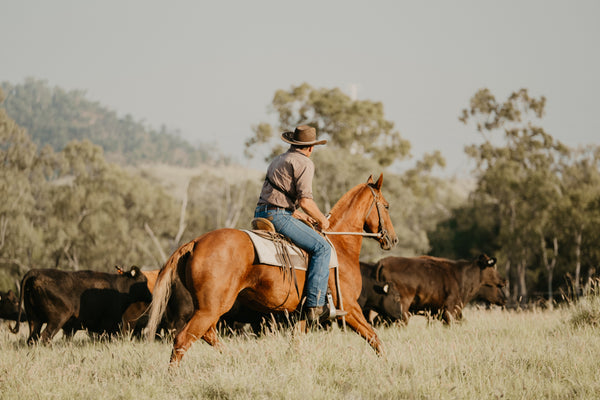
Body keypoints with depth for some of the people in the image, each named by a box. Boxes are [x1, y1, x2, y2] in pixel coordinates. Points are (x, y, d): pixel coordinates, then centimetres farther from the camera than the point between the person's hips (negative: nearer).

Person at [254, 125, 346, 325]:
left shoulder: (278, 160, 25)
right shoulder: (304, 163, -4)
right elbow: (305, 201, -14)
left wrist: (303, 216, 30)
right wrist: (321, 220, 3)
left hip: (261, 213, 10)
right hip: (278, 216, -10)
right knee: (322, 247, -12)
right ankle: (314, 306, -21)